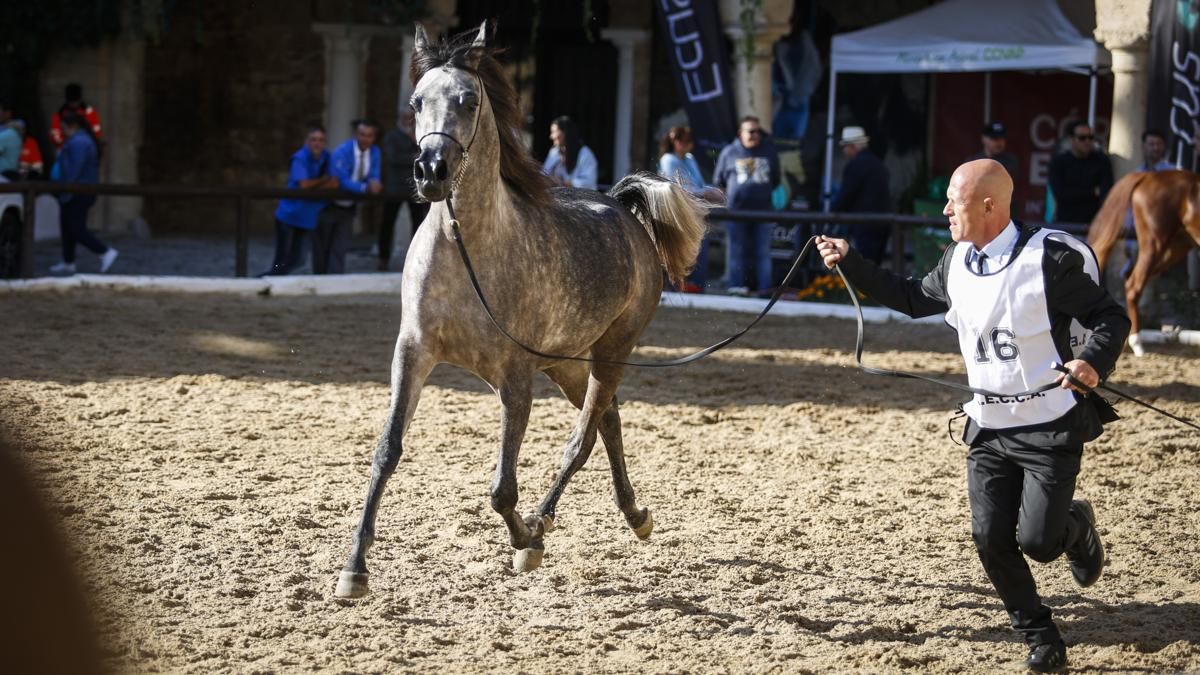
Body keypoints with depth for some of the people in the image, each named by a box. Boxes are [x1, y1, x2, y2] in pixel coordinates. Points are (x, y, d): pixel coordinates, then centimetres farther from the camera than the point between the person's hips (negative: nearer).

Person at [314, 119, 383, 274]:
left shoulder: (374, 153, -6)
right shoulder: (342, 152, -25)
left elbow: (374, 178, -6)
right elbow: (342, 181, -31)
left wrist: (374, 183, -32)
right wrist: (365, 188, -45)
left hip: (348, 207, 4)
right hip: (329, 206, -4)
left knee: (340, 249, 1)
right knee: (322, 249, 7)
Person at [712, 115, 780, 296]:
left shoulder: (769, 151, 11)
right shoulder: (729, 152, 6)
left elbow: (776, 179, 21)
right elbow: (718, 181, 13)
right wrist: (727, 196, 5)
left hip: (762, 209, 2)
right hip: (737, 210, -2)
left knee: (763, 250, 2)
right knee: (736, 248, -2)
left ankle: (765, 286, 3)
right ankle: (735, 284, 1)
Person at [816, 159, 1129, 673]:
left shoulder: (1049, 258, -17)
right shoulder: (957, 262, 4)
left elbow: (1111, 317, -12)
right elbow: (914, 299, 22)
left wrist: (1093, 361, -32)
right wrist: (850, 264, 16)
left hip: (1050, 428, -6)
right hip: (988, 429, 6)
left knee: (1036, 541, -11)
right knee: (991, 539, -2)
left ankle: (1075, 524, 26)